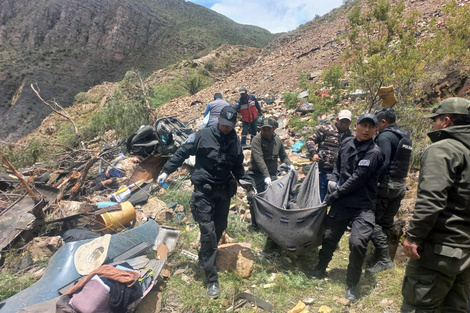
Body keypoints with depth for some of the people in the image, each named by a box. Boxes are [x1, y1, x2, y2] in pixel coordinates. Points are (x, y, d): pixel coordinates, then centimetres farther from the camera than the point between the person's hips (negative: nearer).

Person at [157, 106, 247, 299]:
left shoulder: (235, 143, 4)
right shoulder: (203, 136, -9)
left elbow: (238, 168, 14)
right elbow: (182, 152, -2)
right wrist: (166, 171, -4)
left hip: (224, 191, 5)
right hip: (204, 190, -4)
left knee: (219, 228, 13)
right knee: (208, 231, -7)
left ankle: (204, 259, 40)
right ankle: (212, 279, 1)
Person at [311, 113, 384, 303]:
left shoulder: (374, 153, -13)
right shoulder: (346, 144, 4)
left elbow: (357, 179, -19)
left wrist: (334, 195, -15)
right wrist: (333, 180, -1)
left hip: (362, 206, -5)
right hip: (341, 202, 5)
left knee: (358, 243, -17)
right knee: (329, 237, 14)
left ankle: (352, 284, 10)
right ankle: (320, 269, 41)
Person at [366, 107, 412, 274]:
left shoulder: (385, 136, -12)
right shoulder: (405, 137, 16)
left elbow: (383, 164, -22)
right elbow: (402, 162, 18)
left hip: (386, 183, -9)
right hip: (400, 185, 9)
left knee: (374, 221, -4)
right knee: (387, 222, 15)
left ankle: (384, 259, -3)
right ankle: (380, 254, 24)